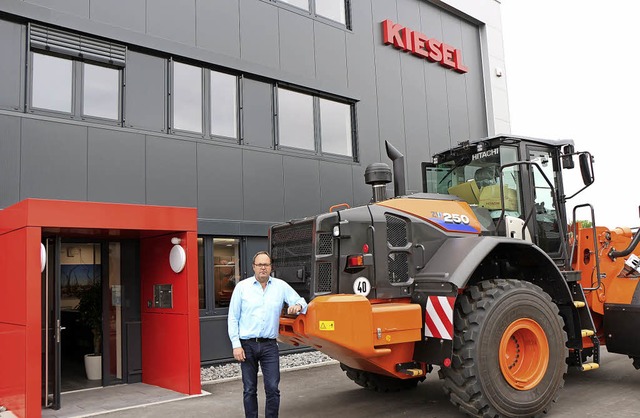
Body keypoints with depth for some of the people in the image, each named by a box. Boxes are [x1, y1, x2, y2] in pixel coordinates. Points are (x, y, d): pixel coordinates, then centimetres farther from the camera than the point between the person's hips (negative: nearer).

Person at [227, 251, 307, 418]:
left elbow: (301, 302, 9)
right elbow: (233, 318, 1)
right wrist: (236, 345, -6)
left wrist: (298, 306, -17)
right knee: (249, 390, 9)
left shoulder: (281, 286, 5)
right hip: (247, 345, 0)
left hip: (269, 345, 1)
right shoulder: (242, 287, 1)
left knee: (273, 389, -2)